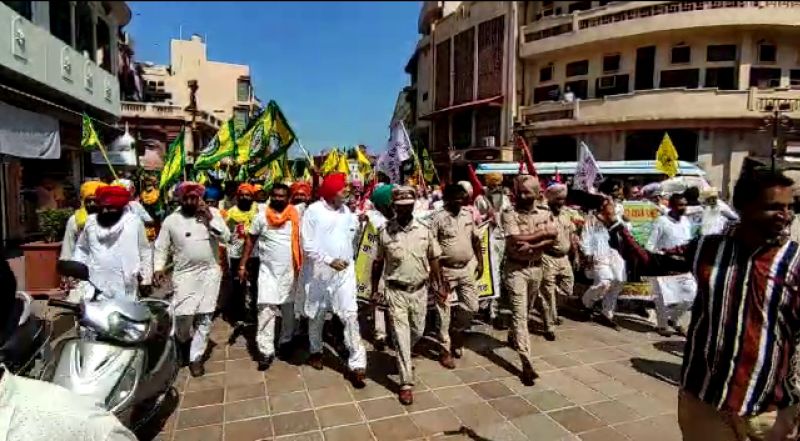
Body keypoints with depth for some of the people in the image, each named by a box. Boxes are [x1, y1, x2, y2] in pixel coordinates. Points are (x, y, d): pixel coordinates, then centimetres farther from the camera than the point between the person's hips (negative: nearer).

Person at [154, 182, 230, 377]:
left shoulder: (212, 214, 3)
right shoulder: (171, 220, 3)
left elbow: (226, 236, -6)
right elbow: (161, 247, 6)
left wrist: (210, 219, -14)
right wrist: (159, 267, -7)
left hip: (210, 273, 1)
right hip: (184, 274, 0)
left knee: (204, 318, 4)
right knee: (183, 315, -4)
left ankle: (195, 357, 17)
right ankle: (184, 341, 30)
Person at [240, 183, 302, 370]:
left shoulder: (296, 216, -1)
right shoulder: (261, 217, 1)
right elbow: (250, 241, 5)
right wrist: (242, 265, 3)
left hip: (290, 270, 1)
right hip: (268, 270, -1)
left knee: (288, 309, 12)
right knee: (266, 309, -7)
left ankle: (285, 342, 29)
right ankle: (266, 351, -1)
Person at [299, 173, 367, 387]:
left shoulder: (346, 210, 6)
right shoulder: (313, 211, -9)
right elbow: (308, 246, -13)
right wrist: (329, 261, -21)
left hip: (344, 270, 3)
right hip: (319, 271, -2)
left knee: (350, 315, -5)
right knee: (317, 315, 16)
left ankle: (357, 364, -1)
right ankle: (316, 351, 40)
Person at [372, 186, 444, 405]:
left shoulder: (424, 231, -3)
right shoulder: (384, 232, -7)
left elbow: (434, 260, 6)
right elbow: (378, 263, 2)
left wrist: (440, 286, 3)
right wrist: (375, 289, 4)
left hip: (419, 290, 3)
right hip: (395, 292, -3)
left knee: (417, 332, 17)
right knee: (402, 335, -3)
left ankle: (403, 358, 48)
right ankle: (406, 383, 8)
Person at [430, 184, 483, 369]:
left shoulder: (468, 214, 5)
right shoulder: (438, 217, -12)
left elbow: (476, 239, 14)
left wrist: (480, 262, 11)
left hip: (466, 269, 5)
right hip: (446, 270, -5)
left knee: (472, 307, 10)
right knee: (444, 312, 4)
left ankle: (457, 333, 35)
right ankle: (445, 350, 16)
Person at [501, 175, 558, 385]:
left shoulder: (545, 214, 3)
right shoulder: (509, 214, -9)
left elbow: (551, 241, -8)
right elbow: (516, 239, -21)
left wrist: (531, 246, -24)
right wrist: (544, 232, -12)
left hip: (536, 267, 5)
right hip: (516, 268, -4)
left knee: (525, 310, 21)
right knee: (519, 313, -7)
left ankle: (513, 335, 49)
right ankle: (526, 363, -7)